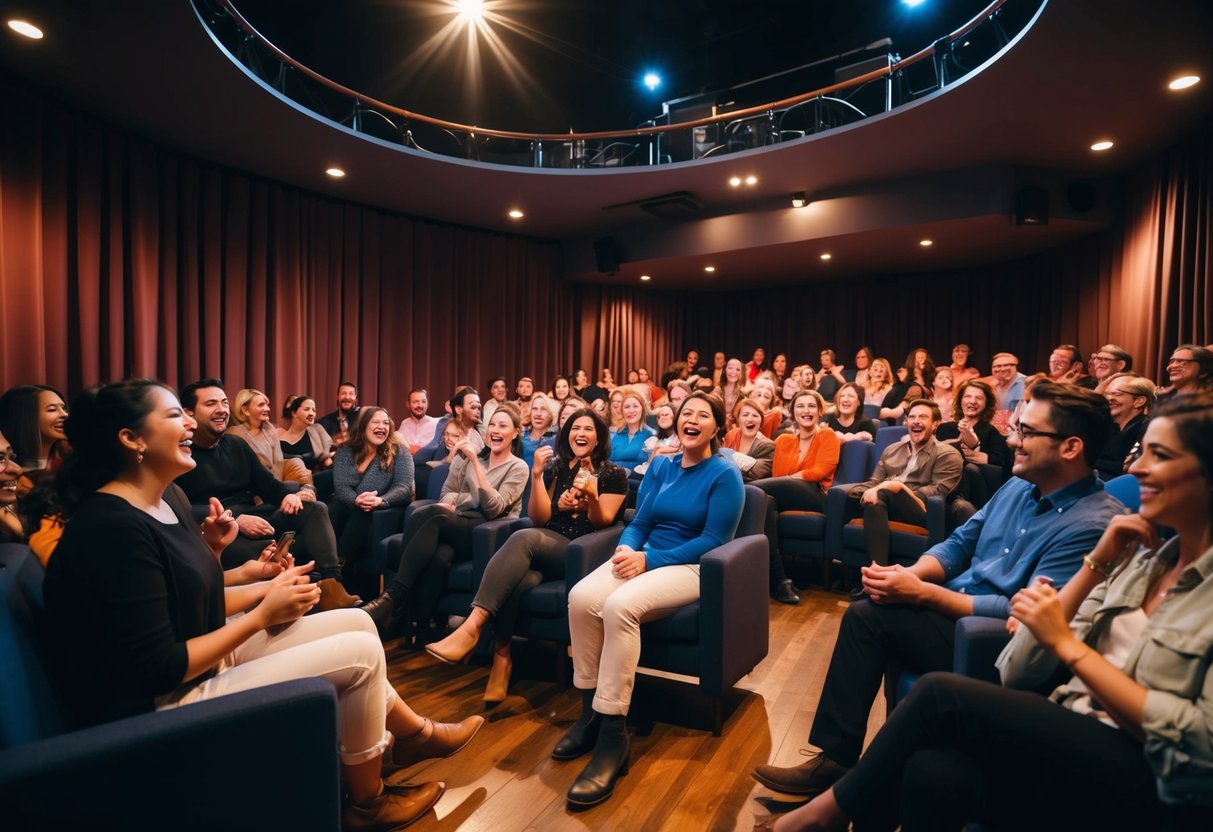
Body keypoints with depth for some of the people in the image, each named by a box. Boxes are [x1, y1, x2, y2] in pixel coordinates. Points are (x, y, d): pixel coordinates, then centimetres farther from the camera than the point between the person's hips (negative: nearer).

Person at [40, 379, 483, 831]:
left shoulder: (160, 506, 5)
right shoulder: (113, 527, -25)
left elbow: (195, 606, 7)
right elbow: (160, 669, -25)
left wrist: (267, 589, -5)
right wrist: (263, 614, -19)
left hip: (203, 661, 9)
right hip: (160, 708, -9)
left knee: (357, 622, 4)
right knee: (361, 653, -12)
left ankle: (415, 733, 24)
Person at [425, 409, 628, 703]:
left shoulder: (614, 474, 4)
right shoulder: (556, 467, 15)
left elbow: (602, 522, -1)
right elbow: (539, 518, 6)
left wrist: (592, 496, -22)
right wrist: (536, 475, -7)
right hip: (547, 549, 4)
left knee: (523, 537, -33)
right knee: (515, 579, -34)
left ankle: (472, 627, -37)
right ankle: (502, 657, -26)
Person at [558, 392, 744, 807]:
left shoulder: (725, 475, -4)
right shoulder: (660, 467, 13)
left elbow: (713, 541, -12)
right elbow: (638, 523, 11)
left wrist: (649, 559, -19)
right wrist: (626, 549, -13)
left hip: (692, 568, -5)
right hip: (645, 558, 6)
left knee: (620, 606, -34)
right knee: (581, 597, -24)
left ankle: (613, 736, -24)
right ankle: (590, 710, -8)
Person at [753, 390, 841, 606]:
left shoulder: (827, 436, 13)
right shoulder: (783, 440, 24)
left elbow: (818, 472, -1)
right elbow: (775, 477, 13)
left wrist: (787, 479, -10)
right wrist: (771, 488, -10)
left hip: (815, 497, -4)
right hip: (784, 497, 4)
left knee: (753, 489, -31)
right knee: (765, 500, -36)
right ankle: (778, 580, -36)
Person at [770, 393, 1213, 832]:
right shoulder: (1141, 558, 12)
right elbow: (1021, 669, 3)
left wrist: (1067, 644, -16)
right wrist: (1096, 563, -3)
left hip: (1153, 781, -4)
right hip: (1074, 740, 4)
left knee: (940, 695, -23)